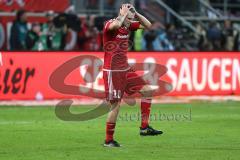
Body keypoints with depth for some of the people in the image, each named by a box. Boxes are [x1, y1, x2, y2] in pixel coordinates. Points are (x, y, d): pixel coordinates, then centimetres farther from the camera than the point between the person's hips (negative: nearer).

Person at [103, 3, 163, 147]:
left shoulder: (129, 25, 7)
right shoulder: (110, 24, -15)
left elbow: (148, 25, 9)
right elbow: (117, 25, -39)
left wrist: (135, 13, -2)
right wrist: (124, 14, -21)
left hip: (126, 70, 8)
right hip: (112, 72, -8)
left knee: (147, 91, 3)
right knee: (116, 105, -6)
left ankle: (144, 127, 7)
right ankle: (108, 140, 5)